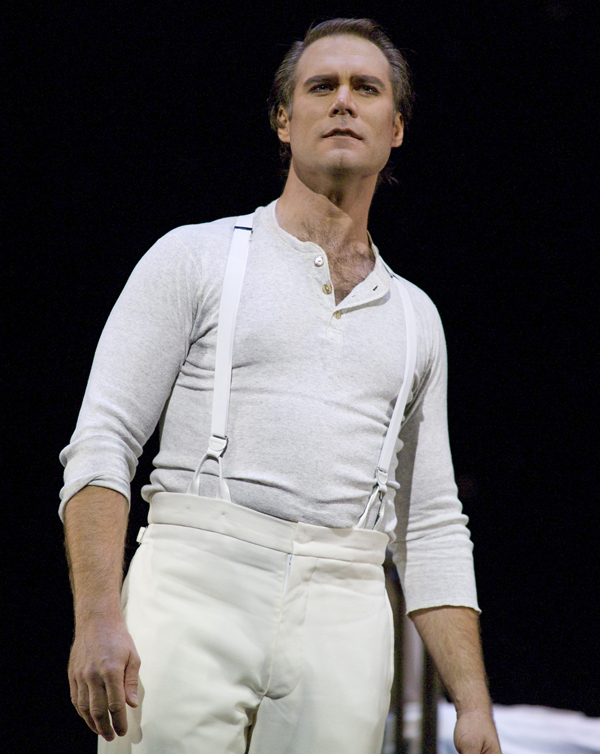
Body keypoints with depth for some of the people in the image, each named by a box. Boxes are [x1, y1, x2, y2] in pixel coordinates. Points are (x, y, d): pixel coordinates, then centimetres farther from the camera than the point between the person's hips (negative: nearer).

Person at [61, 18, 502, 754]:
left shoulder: (415, 316, 22)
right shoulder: (195, 258, 10)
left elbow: (432, 532, 21)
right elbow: (100, 445, 1)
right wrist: (97, 615, -14)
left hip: (343, 626, 3)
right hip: (194, 590, -3)